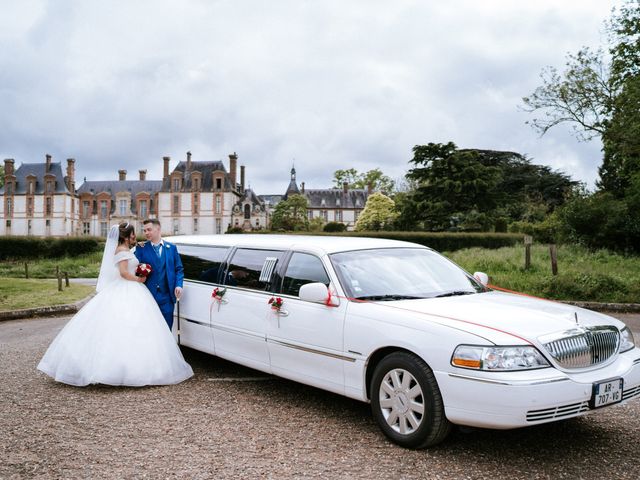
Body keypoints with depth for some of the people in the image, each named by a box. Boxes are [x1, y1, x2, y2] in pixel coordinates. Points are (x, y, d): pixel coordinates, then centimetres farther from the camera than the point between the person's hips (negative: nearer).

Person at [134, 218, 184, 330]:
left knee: (166, 328, 5)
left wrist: (178, 285, -4)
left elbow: (179, 269, 9)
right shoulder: (141, 248, 4)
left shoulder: (171, 247, 8)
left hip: (166, 296, 1)